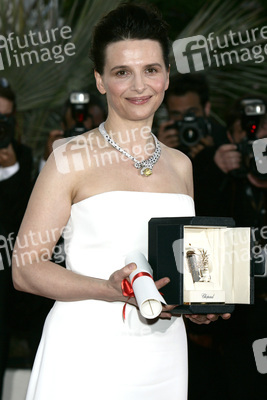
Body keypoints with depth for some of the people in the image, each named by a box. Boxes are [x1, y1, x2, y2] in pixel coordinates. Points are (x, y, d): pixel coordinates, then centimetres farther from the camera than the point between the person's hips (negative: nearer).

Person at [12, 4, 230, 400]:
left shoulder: (180, 165, 11)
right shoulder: (72, 159, -5)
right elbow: (26, 268, -9)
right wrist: (110, 290, -22)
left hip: (163, 359, 5)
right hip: (87, 356, -5)